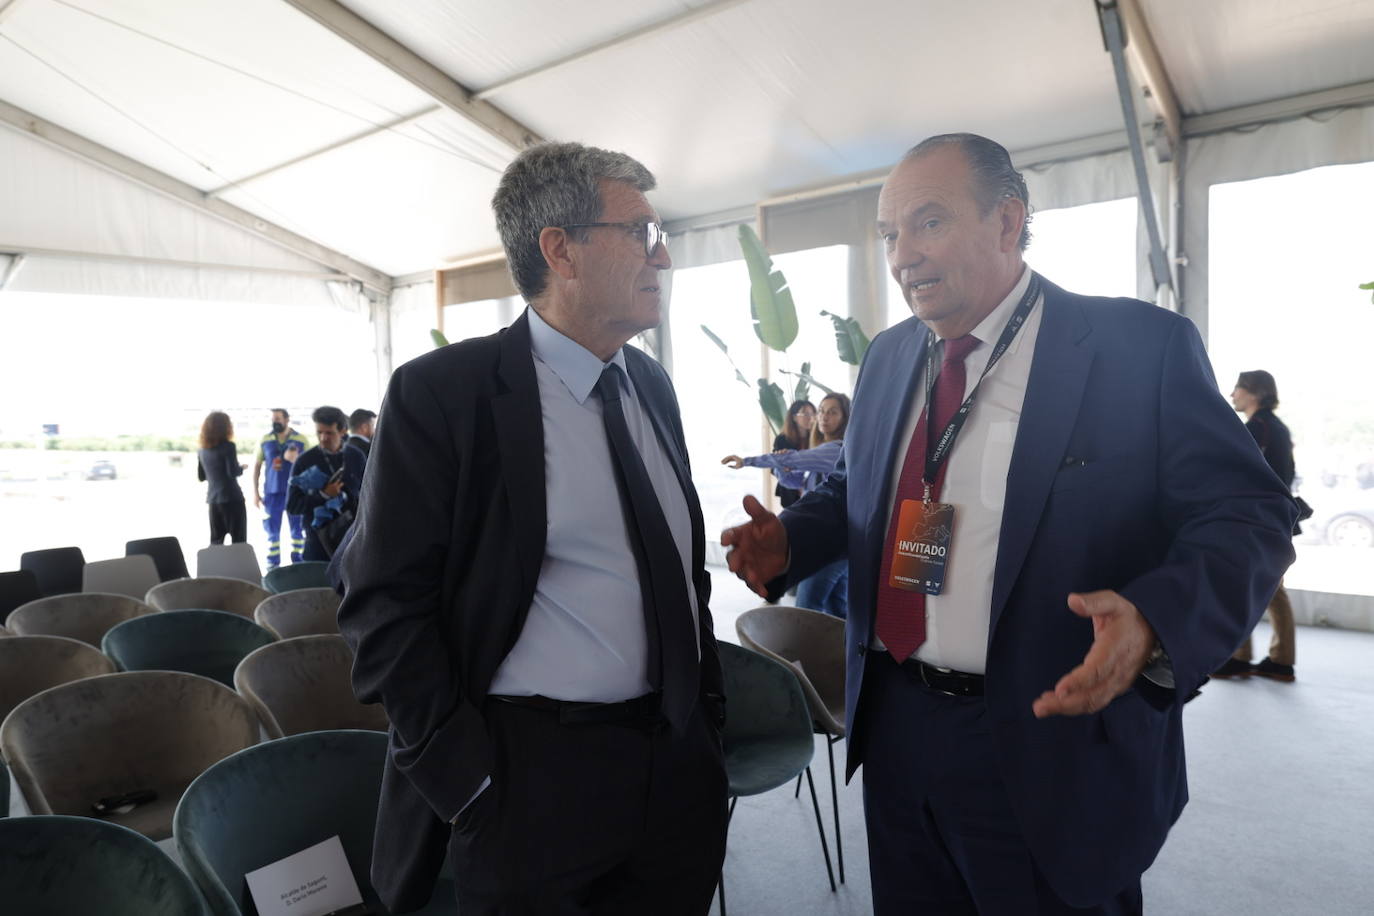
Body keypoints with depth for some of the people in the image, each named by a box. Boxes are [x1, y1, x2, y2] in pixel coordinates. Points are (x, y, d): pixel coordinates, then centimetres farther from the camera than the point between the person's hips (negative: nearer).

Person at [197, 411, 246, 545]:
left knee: (216, 541, 12)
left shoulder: (202, 450, 10)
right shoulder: (228, 446, -10)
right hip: (231, 497, -6)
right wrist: (242, 468, 4)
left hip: (213, 499, 6)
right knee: (238, 540, -1)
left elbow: (201, 476, 16)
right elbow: (233, 472, -16)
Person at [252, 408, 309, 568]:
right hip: (272, 493, 2)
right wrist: (256, 492, 7)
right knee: (272, 530, 5)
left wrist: (296, 460, -18)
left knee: (297, 530, 4)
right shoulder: (265, 440, 6)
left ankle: (298, 564, 15)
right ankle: (272, 566, 12)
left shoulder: (301, 440, 0)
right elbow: (257, 466, 11)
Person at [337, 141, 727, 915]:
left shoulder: (653, 385, 7)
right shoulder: (441, 393, -12)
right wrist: (474, 789, -13)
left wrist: (709, 716, 10)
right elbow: (386, 606, -12)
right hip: (533, 784, -5)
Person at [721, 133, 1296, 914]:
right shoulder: (889, 356, 8)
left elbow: (1247, 516, -11)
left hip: (1052, 743, -5)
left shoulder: (1142, 345, -10)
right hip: (895, 727, 6)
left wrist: (1155, 621, -30)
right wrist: (788, 539, -4)